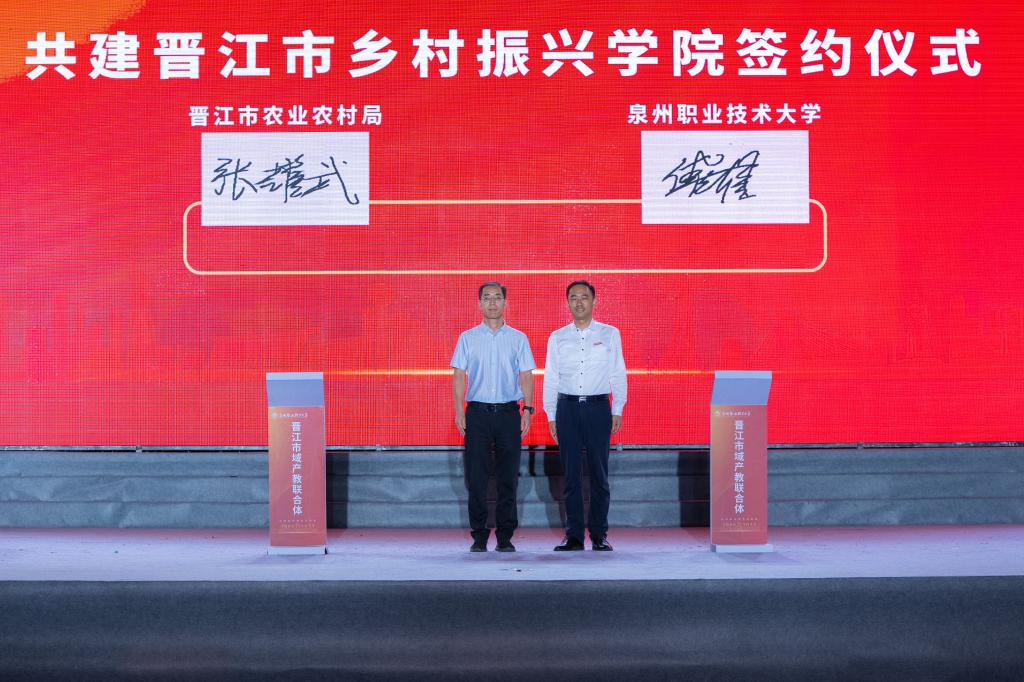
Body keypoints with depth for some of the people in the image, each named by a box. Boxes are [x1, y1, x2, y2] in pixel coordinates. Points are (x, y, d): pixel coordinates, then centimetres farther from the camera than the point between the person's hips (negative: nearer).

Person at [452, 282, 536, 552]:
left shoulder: (518, 338, 8)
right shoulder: (467, 338, 7)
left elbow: (526, 376, 6)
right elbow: (459, 376, 4)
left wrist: (527, 410, -4)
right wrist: (459, 411, -5)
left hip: (508, 411, 0)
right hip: (477, 411, 0)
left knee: (508, 478, 2)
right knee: (476, 477, -1)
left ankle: (505, 537, 9)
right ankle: (479, 536, 7)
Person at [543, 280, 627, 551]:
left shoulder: (610, 334, 6)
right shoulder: (557, 338, 10)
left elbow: (618, 374, 5)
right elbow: (550, 378, 11)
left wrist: (617, 411, -1)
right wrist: (551, 415, 6)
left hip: (598, 408, -1)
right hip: (567, 408, 1)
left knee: (599, 474, 0)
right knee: (571, 475, 2)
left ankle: (599, 534, 8)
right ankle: (573, 535, 8)